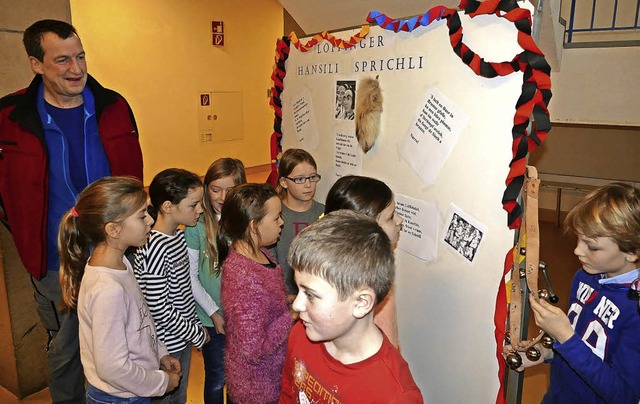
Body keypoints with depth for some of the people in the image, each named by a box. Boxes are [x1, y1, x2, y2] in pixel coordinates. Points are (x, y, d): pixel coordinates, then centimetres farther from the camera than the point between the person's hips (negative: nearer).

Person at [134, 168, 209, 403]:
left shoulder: (178, 235, 0)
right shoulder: (154, 248, -27)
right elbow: (158, 309, -24)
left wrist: (196, 325, 10)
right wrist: (196, 335, -14)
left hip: (182, 336, 8)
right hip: (166, 344, -8)